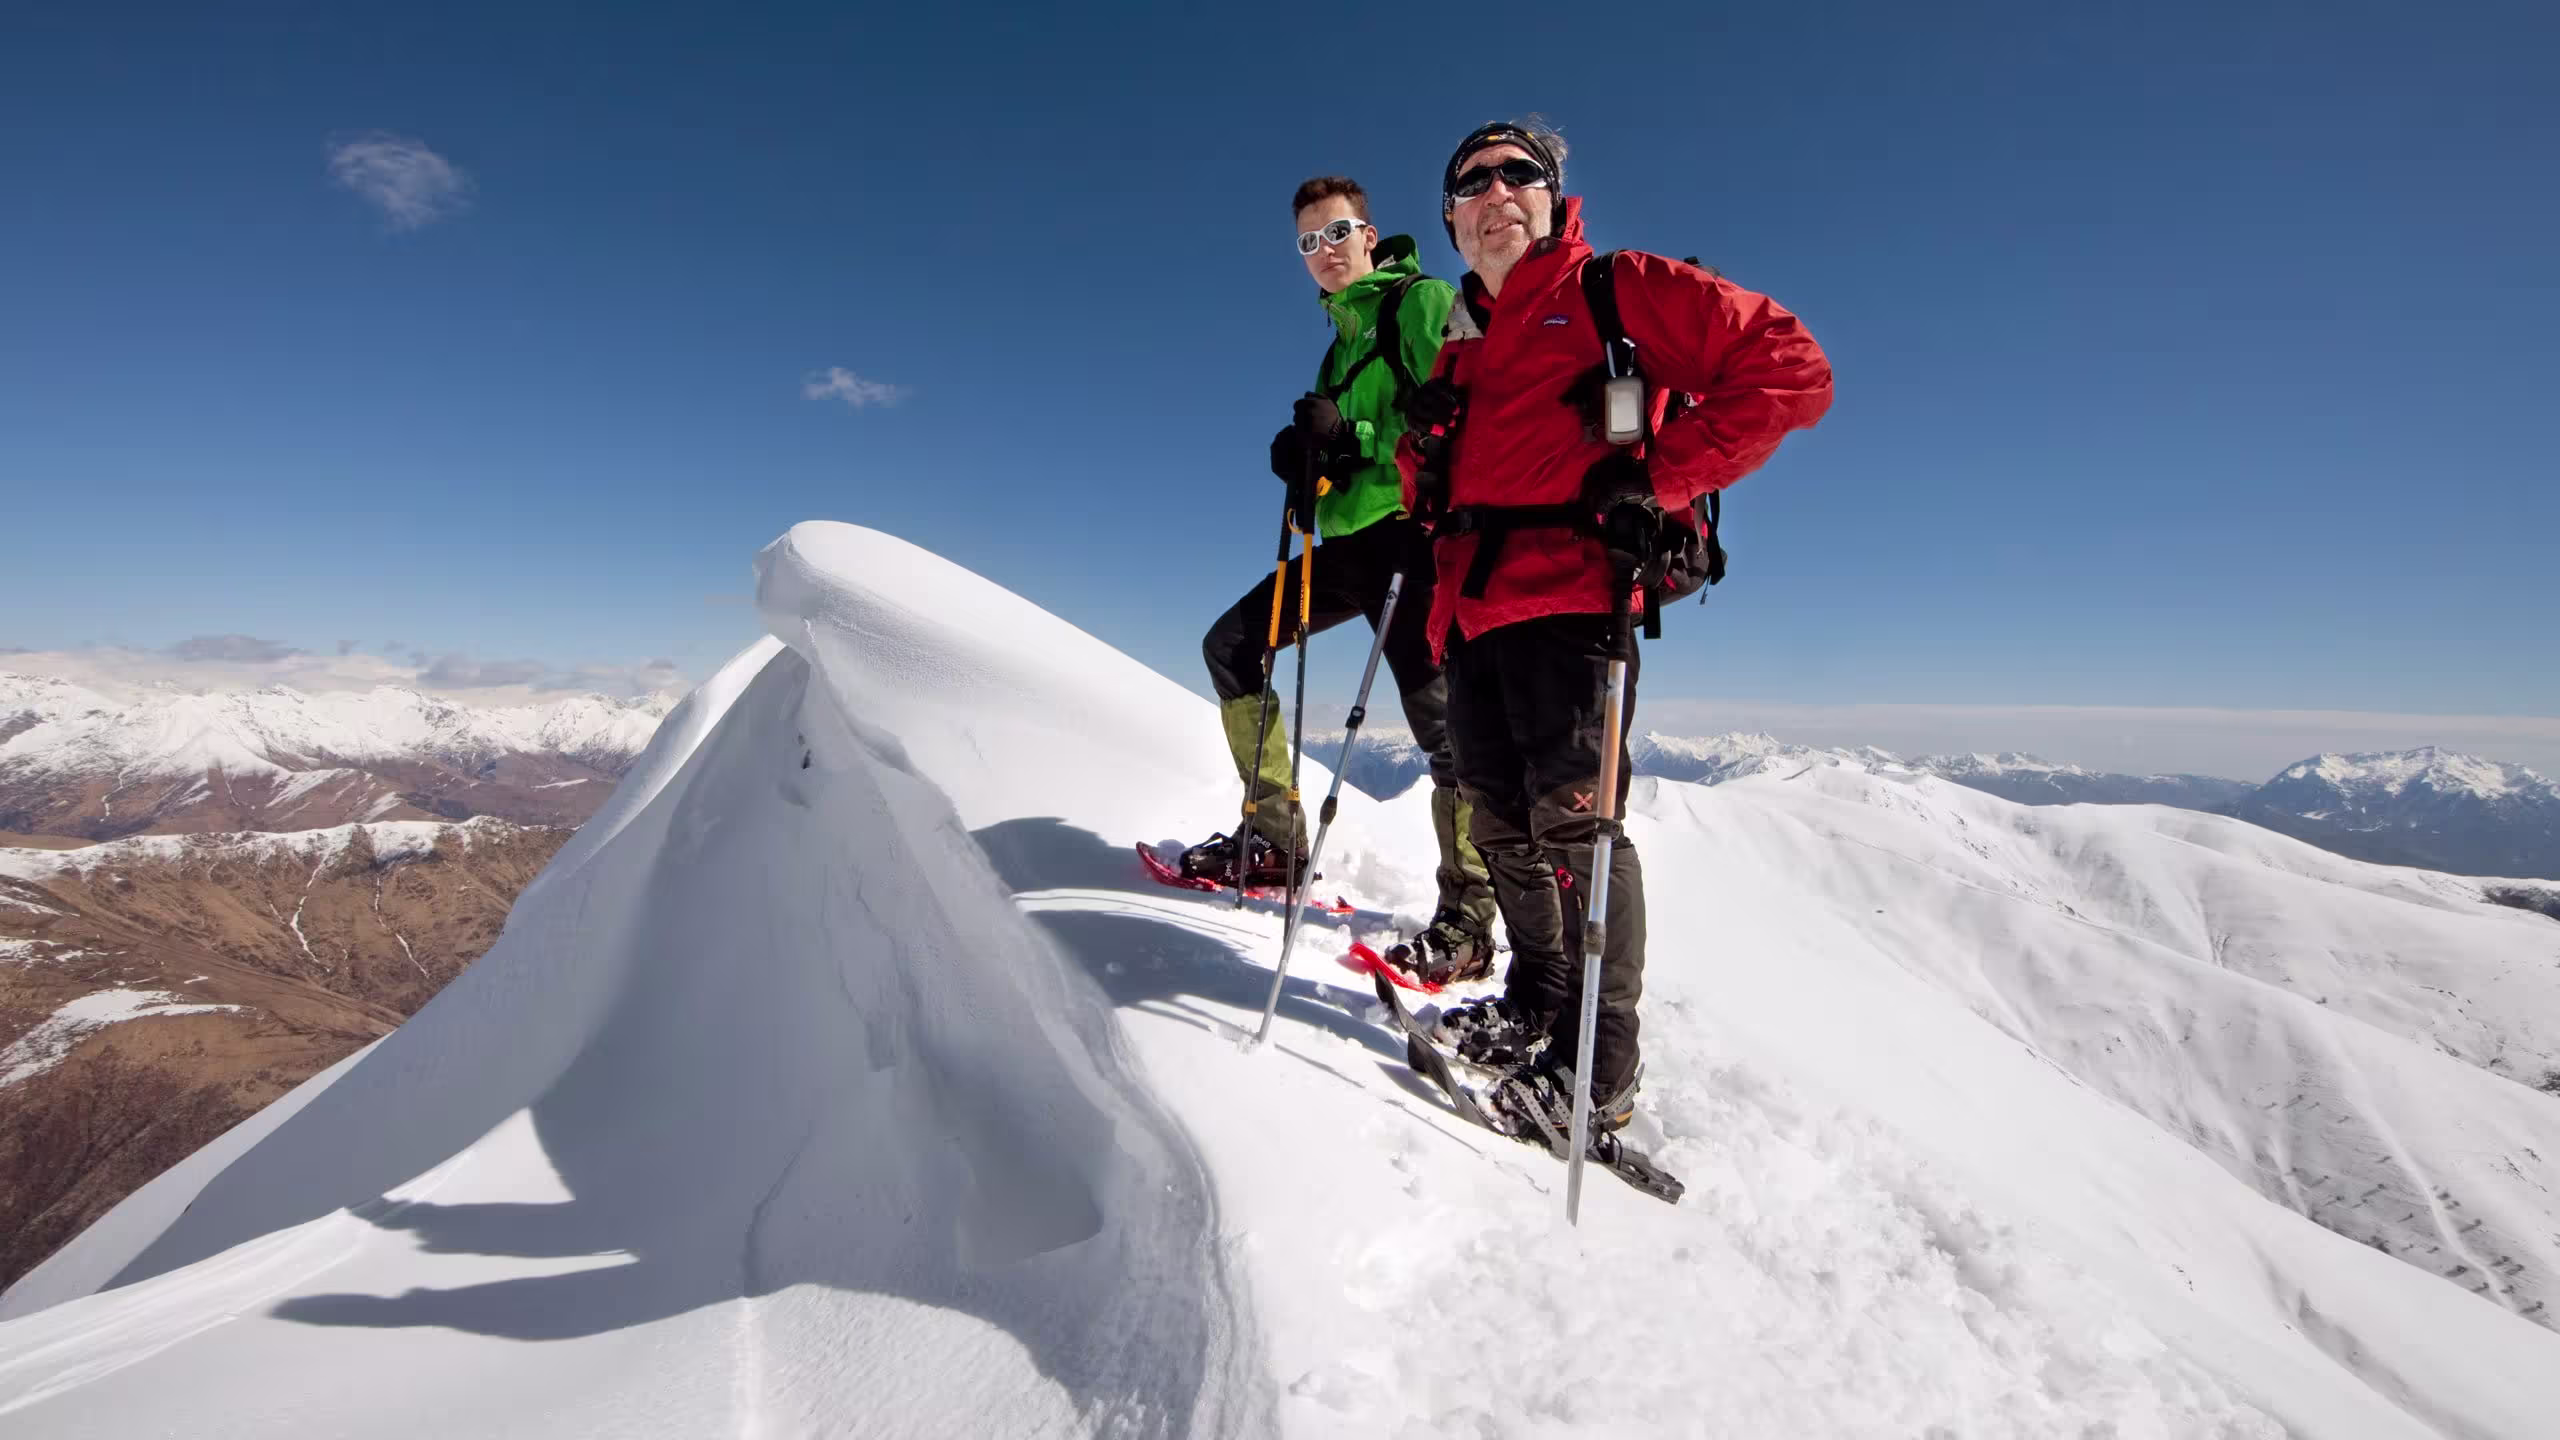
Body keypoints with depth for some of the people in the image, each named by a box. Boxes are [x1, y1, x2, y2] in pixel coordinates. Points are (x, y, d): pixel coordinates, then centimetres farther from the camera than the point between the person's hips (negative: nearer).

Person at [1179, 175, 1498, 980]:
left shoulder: (1423, 303, 0)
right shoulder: (1343, 339, 25)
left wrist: (1352, 438, -22)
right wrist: (1308, 458, 4)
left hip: (1408, 534, -9)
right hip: (1347, 538, 9)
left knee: (1441, 719, -15)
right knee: (1231, 646, 7)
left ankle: (1467, 919, -5)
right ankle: (1275, 834, 12)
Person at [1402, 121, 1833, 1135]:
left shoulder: (1620, 291, 7)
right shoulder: (1458, 347, 26)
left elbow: (1789, 368, -2)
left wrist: (1660, 483, -11)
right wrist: (1422, 461, 11)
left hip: (1566, 592, -7)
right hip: (1470, 605, 7)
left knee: (1570, 817, -11)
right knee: (1499, 820, 10)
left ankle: (1600, 1071, 1)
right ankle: (1535, 1004, 27)